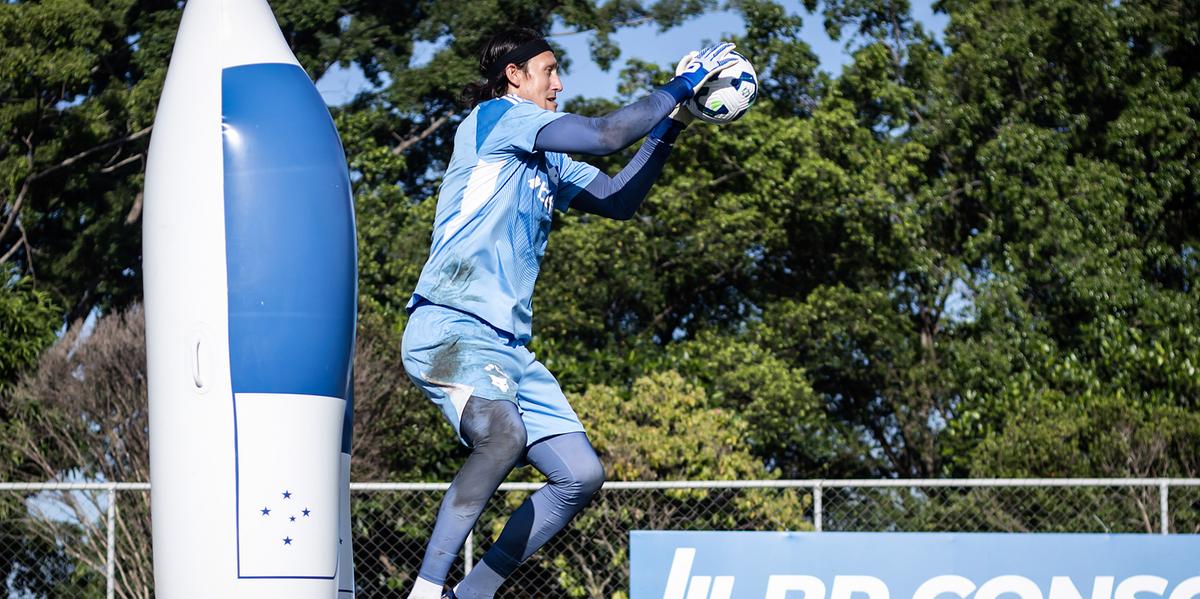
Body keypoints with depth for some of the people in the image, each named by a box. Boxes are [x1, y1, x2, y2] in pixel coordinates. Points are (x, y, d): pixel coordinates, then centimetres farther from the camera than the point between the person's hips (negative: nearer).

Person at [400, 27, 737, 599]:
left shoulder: (547, 162, 24)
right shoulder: (496, 116, -1)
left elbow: (618, 199, 26)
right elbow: (605, 134, -10)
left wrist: (668, 125, 17)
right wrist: (679, 86, 0)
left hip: (508, 346, 10)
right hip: (449, 328, -10)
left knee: (581, 476, 2)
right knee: (503, 434, -36)